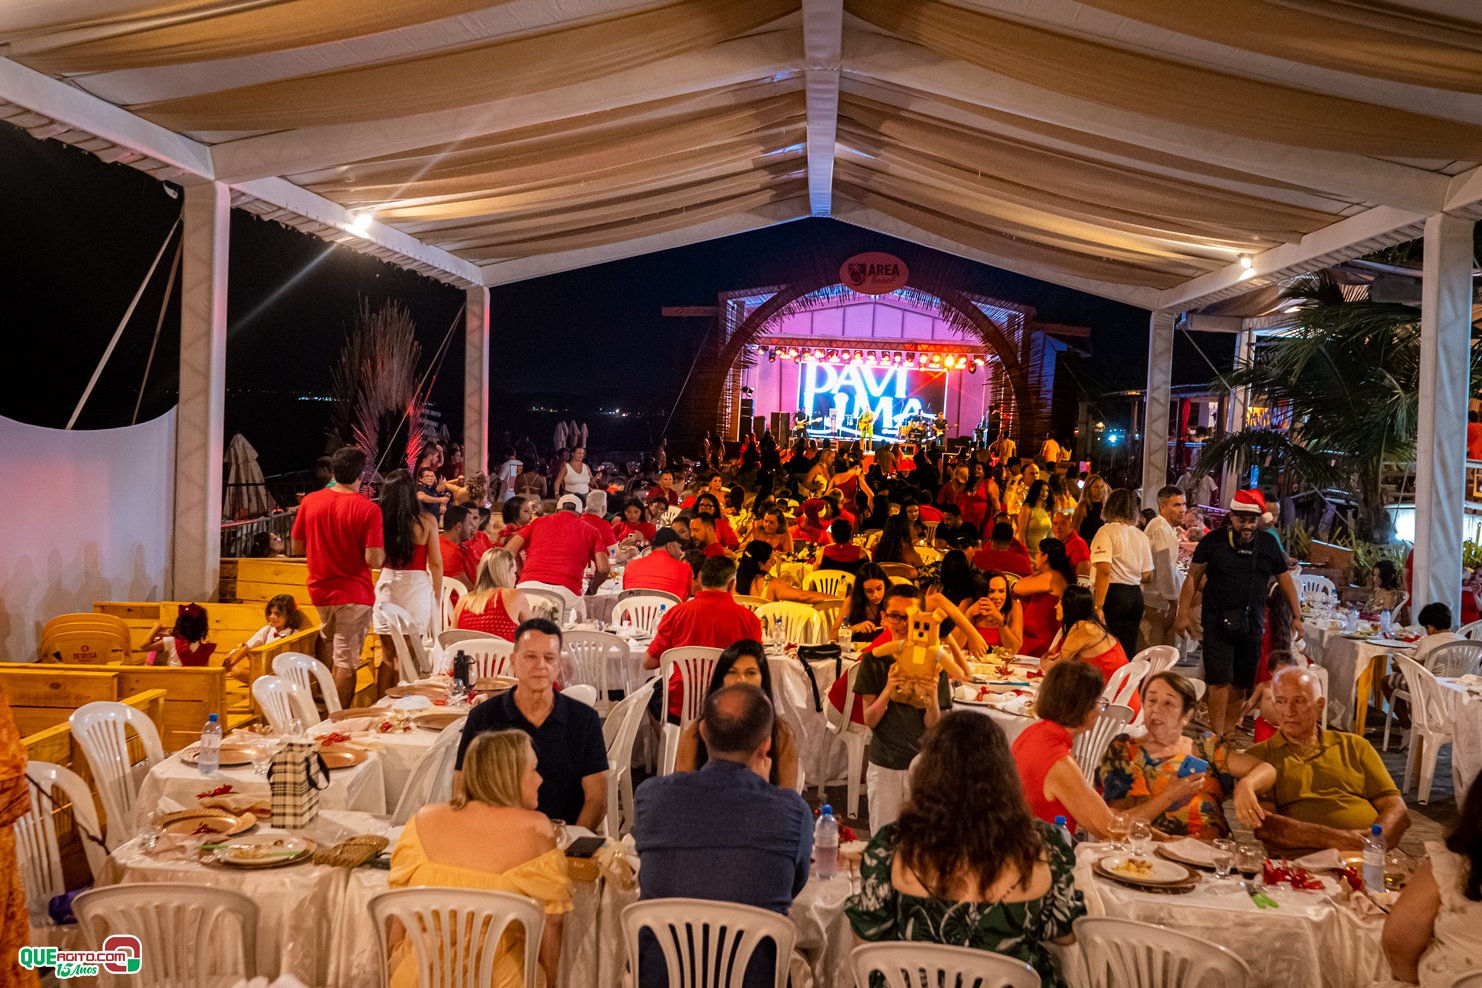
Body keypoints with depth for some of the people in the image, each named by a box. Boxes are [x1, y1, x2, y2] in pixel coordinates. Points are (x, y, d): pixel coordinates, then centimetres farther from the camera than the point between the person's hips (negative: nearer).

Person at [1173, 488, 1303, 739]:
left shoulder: (1268, 543, 5)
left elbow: (1284, 578, 14)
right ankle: (1217, 738, -6)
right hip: (1218, 622, -3)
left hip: (1252, 624, 3)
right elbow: (1193, 577, -1)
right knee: (1219, 680, -8)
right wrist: (1183, 614, -5)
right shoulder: (1213, 542, -3)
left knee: (1241, 683, 9)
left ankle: (1229, 734, 22)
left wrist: (1297, 615, 11)